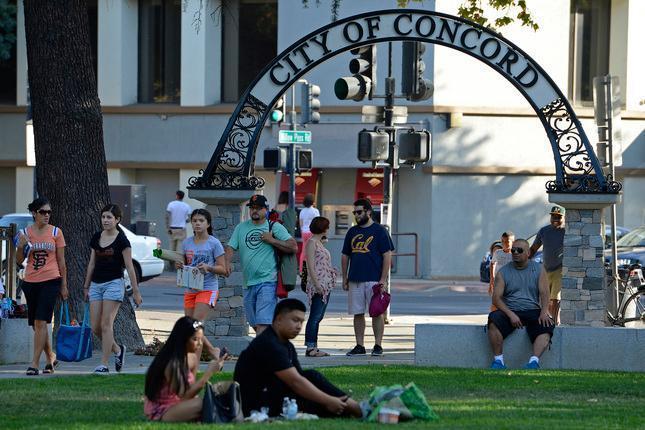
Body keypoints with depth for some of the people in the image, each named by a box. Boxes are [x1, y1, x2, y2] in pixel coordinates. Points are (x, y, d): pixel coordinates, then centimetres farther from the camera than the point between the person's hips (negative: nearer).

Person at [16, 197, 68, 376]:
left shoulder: (56, 232, 2)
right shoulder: (25, 233, 6)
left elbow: (61, 260, 6)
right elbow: (19, 261, 9)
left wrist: (64, 285, 5)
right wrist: (21, 246, -11)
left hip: (50, 281, -3)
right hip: (30, 282, 3)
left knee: (40, 322, -13)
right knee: (36, 324, 10)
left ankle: (35, 363, -14)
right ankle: (51, 357, 28)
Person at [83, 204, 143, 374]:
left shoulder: (121, 240, -6)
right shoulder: (96, 238, 10)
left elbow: (129, 266, -6)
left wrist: (136, 291, -7)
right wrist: (86, 286, 19)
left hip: (114, 283, -6)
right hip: (96, 284, 6)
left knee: (106, 324, -10)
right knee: (95, 327, 1)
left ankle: (104, 364, -7)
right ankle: (117, 350, 24)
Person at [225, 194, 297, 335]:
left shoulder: (275, 227, 1)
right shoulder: (241, 227, 14)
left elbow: (293, 247, -4)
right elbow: (231, 247, 9)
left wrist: (272, 240, -12)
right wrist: (228, 261, -12)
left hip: (267, 282, -6)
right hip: (248, 283, 6)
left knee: (263, 323, -16)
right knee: (254, 324, 14)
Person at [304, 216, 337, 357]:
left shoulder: (319, 243, 19)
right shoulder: (312, 243, -9)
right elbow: (311, 266, -15)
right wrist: (317, 284, -19)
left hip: (325, 286, 10)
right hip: (318, 285, -10)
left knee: (318, 317, 8)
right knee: (315, 317, -10)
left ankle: (313, 347, 9)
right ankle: (310, 347, -11)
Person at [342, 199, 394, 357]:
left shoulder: (379, 231, -2)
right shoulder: (352, 232, 14)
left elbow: (387, 256, -6)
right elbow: (345, 256, 19)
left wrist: (383, 279, -12)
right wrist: (345, 278, 11)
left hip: (374, 279, -5)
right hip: (355, 280, 5)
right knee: (358, 313, 5)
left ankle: (378, 345, 1)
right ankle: (359, 346, 10)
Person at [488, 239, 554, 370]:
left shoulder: (538, 269, 11)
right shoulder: (503, 272, 9)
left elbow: (544, 293, 2)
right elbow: (496, 298, 0)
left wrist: (544, 312, -19)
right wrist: (510, 314, -17)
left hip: (533, 311, 0)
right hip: (510, 311, 0)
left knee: (546, 326, -32)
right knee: (493, 320, -32)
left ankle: (534, 361, -48)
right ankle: (498, 359, -28)